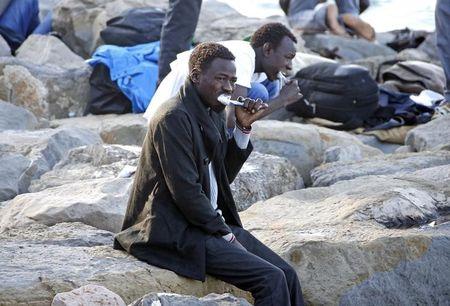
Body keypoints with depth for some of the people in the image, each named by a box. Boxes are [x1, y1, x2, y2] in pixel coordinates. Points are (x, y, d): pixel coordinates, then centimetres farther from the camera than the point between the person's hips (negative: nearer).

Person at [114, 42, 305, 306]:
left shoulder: (212, 113, 12)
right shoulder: (174, 117, -17)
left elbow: (224, 176, 17)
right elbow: (185, 191, -20)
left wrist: (243, 128, 5)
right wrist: (225, 234, -13)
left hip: (210, 222, 9)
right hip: (176, 232, -9)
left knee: (287, 274, 0)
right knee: (271, 279, -19)